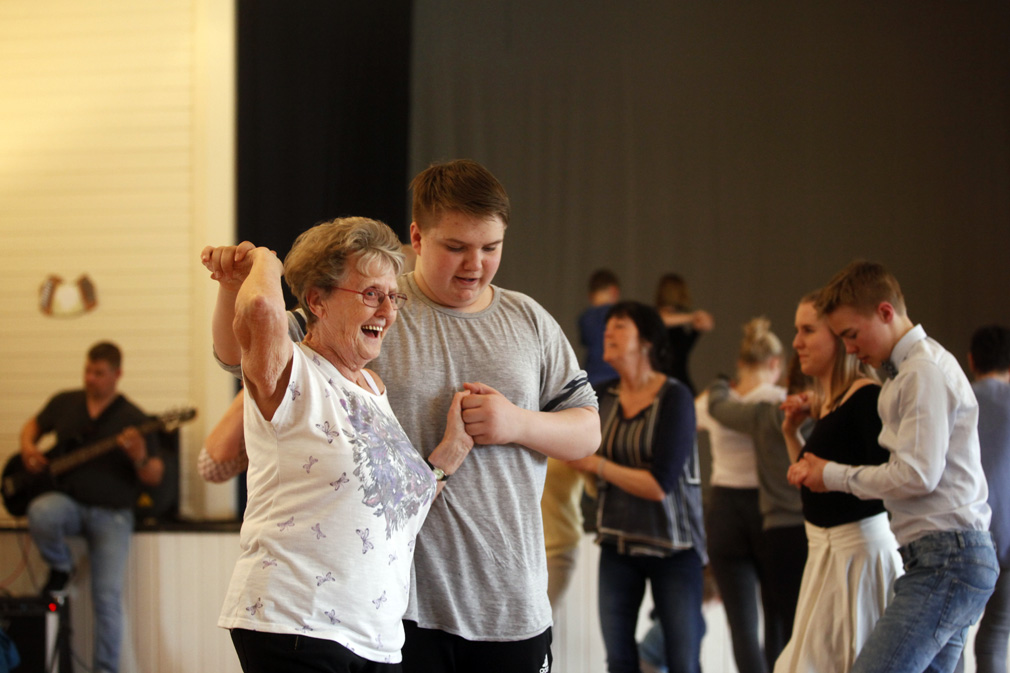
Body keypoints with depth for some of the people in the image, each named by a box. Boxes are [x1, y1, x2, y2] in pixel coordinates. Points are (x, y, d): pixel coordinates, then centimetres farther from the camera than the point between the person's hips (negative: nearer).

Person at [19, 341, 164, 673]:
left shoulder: (134, 420, -3)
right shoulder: (65, 403, 8)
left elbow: (155, 477, -4)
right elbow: (34, 424, 26)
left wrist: (140, 458, -26)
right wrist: (28, 447, 3)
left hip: (111, 514, -2)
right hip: (68, 503, 2)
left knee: (108, 597, -16)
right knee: (41, 513, -35)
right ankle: (60, 567, -3)